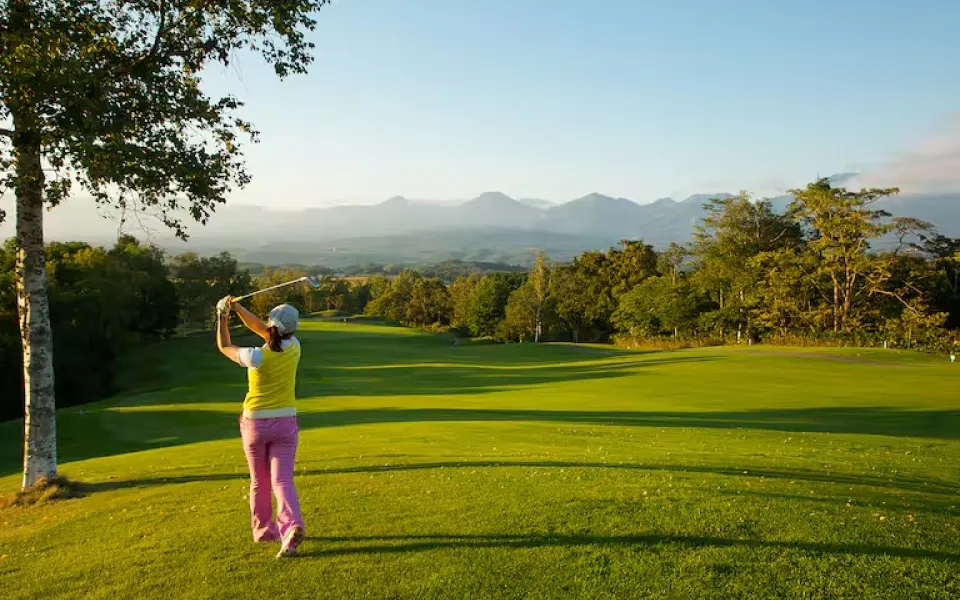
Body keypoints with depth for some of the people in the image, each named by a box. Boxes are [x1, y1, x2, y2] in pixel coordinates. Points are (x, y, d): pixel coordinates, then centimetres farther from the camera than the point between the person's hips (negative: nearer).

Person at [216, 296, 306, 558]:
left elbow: (224, 346, 2)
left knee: (259, 481, 16)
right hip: (286, 421, 2)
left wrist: (222, 317, 13)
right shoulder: (294, 347, -6)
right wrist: (237, 308, 2)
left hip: (255, 422, -2)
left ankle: (263, 529, 30)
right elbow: (260, 328, 8)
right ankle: (292, 527, -24)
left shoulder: (256, 357, -17)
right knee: (282, 479, -3)